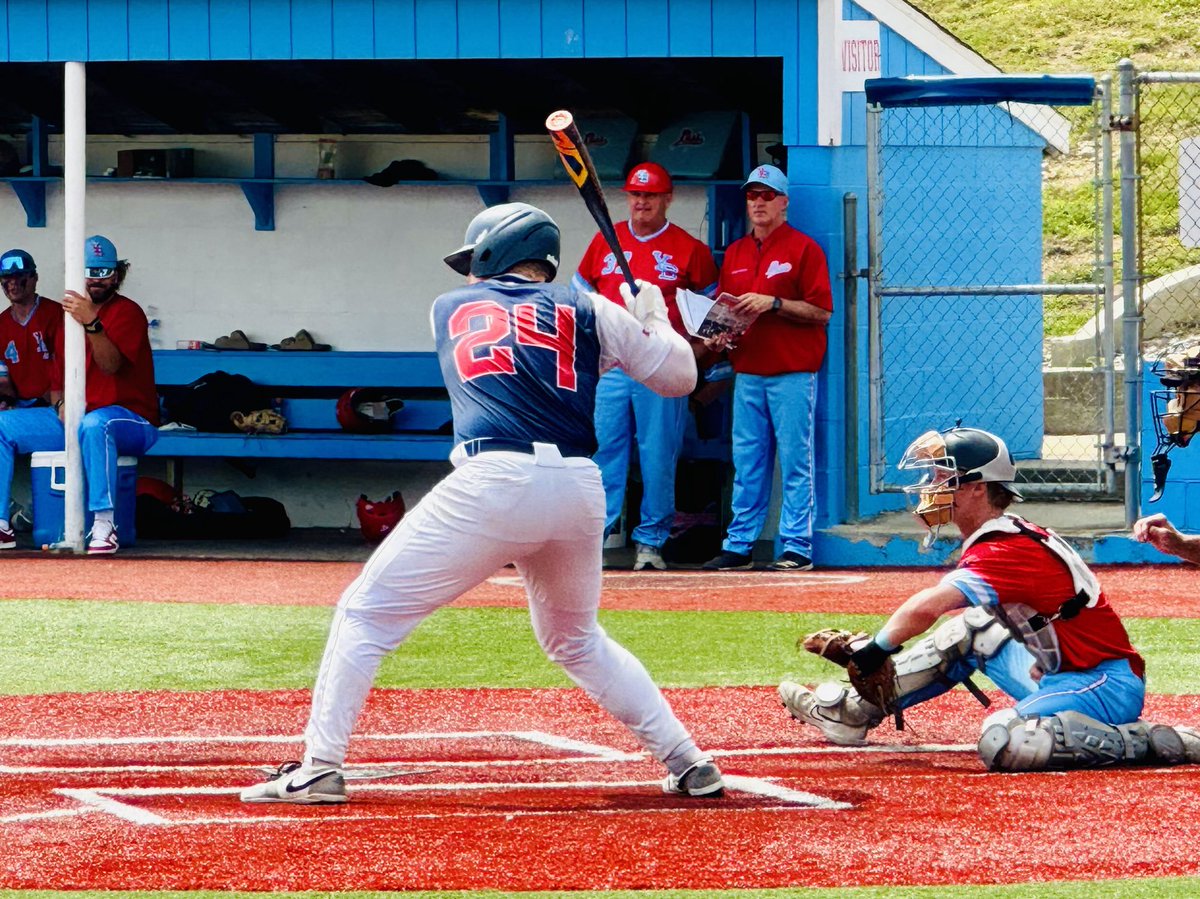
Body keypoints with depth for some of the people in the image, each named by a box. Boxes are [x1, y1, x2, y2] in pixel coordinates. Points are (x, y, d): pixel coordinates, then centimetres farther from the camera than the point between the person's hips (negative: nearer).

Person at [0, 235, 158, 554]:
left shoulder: (127, 312, -4)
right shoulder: (69, 317, 18)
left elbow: (110, 365, -20)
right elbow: (57, 381, 19)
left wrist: (91, 323, -34)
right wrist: (60, 404, -4)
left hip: (129, 417, -7)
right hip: (71, 419, 7)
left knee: (94, 424, -43)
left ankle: (103, 526, -44)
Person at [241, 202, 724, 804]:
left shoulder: (451, 309, 18)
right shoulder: (587, 311, 17)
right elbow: (679, 377, 19)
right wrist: (653, 317, 38)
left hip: (491, 483, -3)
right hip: (579, 487, 3)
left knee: (366, 613, 6)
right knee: (576, 639, 26)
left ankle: (319, 767, -5)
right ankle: (689, 764, 19)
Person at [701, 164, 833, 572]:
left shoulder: (803, 249, -3)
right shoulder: (735, 254, 16)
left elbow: (821, 312, -9)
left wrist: (772, 303, -17)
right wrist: (718, 335, 2)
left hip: (792, 373, -6)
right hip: (747, 371, 6)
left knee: (794, 462, -4)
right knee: (746, 463, 7)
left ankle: (796, 547, -3)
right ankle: (738, 546, 10)